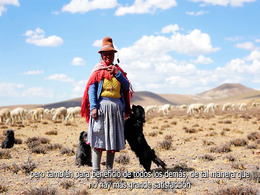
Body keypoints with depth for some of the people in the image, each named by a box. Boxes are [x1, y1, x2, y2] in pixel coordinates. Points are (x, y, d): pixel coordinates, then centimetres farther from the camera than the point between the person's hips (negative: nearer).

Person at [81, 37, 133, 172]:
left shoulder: (118, 70, 17)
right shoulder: (98, 70, 5)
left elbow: (126, 87, 8)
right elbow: (91, 89, -4)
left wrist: (117, 73, -4)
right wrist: (93, 107, -15)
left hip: (117, 107, 5)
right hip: (102, 106, -4)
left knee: (114, 139, 5)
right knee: (98, 137, -7)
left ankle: (109, 169, 12)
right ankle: (96, 169, -5)